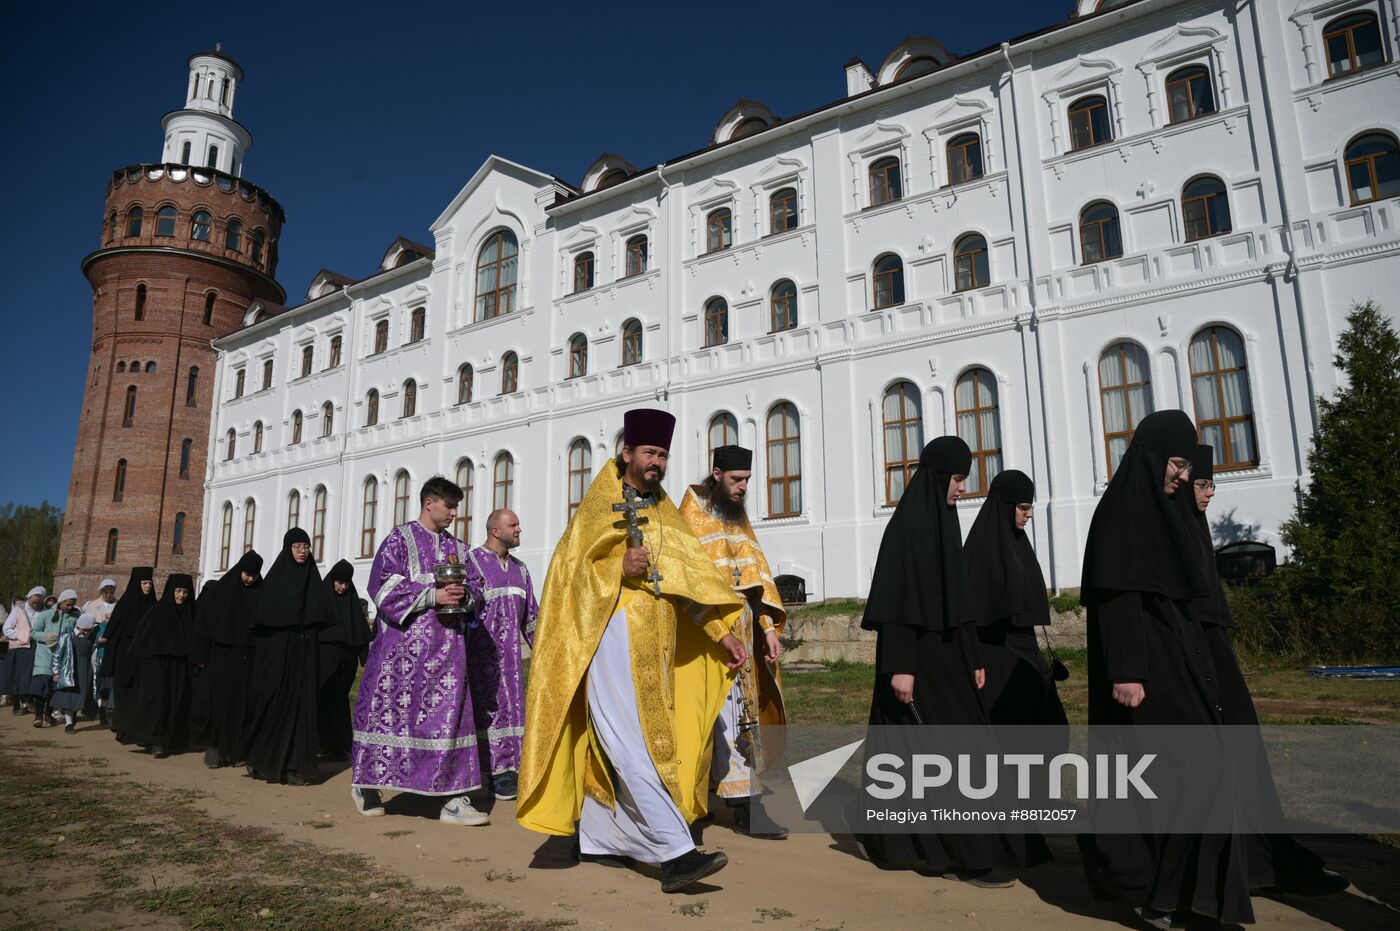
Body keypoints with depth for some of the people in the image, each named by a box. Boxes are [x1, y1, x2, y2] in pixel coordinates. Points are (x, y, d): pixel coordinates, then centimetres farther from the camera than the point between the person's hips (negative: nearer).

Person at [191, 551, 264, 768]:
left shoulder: (260, 594, 4)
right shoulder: (219, 590, 0)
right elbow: (204, 621, -1)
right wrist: (200, 657, -6)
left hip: (247, 658, 2)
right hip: (220, 655, -2)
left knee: (240, 703, 2)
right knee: (218, 700, -7)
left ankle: (233, 749, 10)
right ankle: (213, 748, 2)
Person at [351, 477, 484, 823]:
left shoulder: (457, 548, 15)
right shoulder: (399, 540, -1)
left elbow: (471, 594, 17)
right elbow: (385, 589, -9)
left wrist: (461, 596, -7)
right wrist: (433, 596, -18)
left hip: (446, 647, 5)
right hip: (404, 643, -4)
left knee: (448, 713, -1)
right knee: (390, 711, 3)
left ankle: (453, 797, -1)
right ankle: (366, 782, 24)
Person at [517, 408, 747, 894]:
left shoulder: (666, 517, 17)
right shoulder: (597, 507, 2)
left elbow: (692, 577, 13)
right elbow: (570, 571, -4)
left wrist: (721, 632, 4)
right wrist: (620, 569, -21)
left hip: (656, 646, 6)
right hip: (612, 637, -6)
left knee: (612, 747, 11)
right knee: (632, 749, -13)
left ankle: (596, 838, 24)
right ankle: (675, 853, -17)